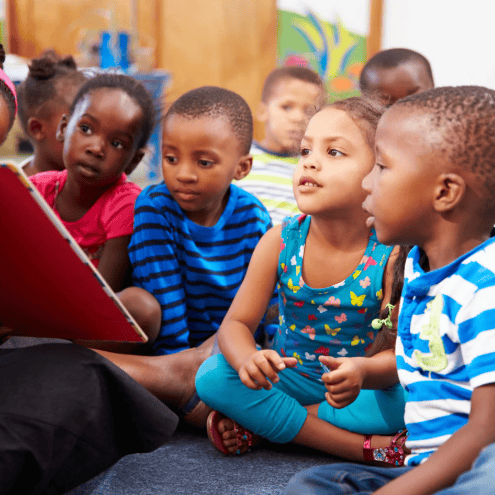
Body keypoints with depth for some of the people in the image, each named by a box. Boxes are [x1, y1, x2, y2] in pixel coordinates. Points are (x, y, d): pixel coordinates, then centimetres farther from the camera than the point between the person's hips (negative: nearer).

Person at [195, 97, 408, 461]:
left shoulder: (391, 254, -18)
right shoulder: (280, 242, -11)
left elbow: (399, 351, -18)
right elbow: (237, 323, -9)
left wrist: (364, 371, -42)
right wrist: (248, 360, -33)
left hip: (357, 388, -2)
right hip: (287, 376, 2)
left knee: (408, 402, -32)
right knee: (212, 377, -23)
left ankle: (260, 421, -18)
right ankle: (364, 447, -22)